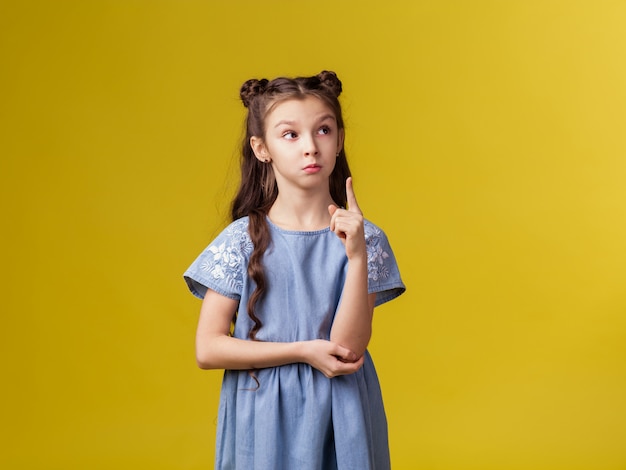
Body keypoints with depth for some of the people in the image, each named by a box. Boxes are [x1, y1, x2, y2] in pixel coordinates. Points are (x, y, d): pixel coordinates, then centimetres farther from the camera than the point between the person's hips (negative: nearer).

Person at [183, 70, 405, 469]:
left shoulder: (363, 238, -6)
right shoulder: (242, 240, -6)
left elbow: (348, 347, -14)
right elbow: (208, 349, -8)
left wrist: (357, 255, -23)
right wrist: (304, 351, -14)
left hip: (340, 419, 1)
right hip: (264, 418, 0)